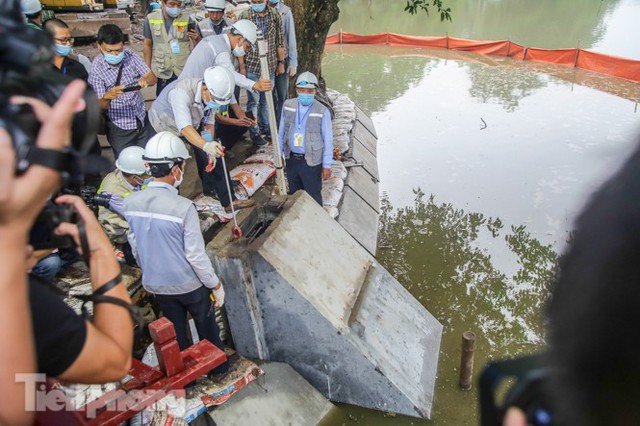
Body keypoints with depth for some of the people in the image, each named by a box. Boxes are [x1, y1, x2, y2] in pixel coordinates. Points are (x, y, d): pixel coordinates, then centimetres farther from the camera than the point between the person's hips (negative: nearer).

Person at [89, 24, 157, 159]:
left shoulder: (129, 55, -7)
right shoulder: (96, 68, -16)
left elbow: (152, 77, -8)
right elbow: (99, 107, -18)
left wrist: (146, 80, -32)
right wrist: (107, 97, -41)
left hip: (142, 120, 3)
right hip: (119, 127, -3)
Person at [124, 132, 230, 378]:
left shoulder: (131, 202, -11)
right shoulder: (183, 207, -28)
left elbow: (135, 247, 2)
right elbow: (196, 255, -22)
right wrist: (216, 285, -9)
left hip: (155, 284, 4)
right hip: (188, 284, -4)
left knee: (175, 330, 24)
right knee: (206, 326, 21)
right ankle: (218, 366, 42)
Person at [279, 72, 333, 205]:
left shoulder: (322, 112, -17)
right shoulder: (288, 105, -3)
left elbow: (328, 140, -11)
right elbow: (282, 131, 7)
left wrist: (327, 165, -9)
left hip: (311, 162, -4)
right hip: (291, 159, 5)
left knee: (313, 196, 8)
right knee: (294, 194, 22)